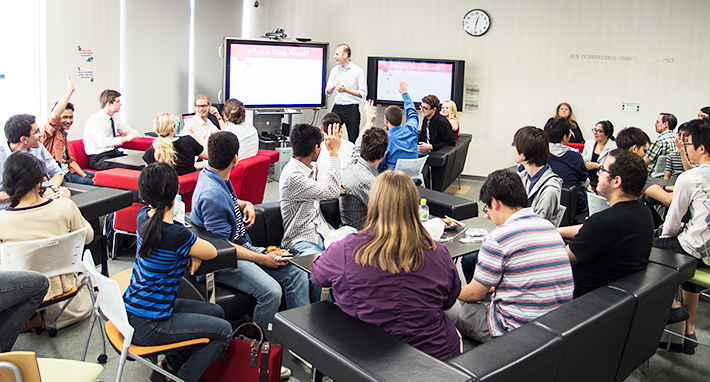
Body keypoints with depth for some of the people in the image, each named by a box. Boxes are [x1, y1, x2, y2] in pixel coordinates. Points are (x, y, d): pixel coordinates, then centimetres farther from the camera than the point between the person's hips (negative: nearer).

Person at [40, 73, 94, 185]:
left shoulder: (63, 134, 19)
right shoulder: (48, 130, -9)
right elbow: (55, 115, -32)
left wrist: (85, 176, 9)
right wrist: (70, 90, -30)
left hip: (68, 171, 10)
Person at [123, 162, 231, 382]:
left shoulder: (143, 216, -4)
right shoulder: (176, 235, -28)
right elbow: (212, 253, -11)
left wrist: (191, 251, -2)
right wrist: (194, 248, 8)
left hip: (132, 309, 9)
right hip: (147, 326, -9)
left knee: (216, 312, 18)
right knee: (223, 331, 0)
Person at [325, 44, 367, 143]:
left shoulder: (358, 71, -3)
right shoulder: (334, 70, 11)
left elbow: (363, 94, -8)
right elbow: (328, 91, 13)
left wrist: (346, 90, -17)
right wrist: (333, 86, -10)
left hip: (352, 109, -4)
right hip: (337, 108, 4)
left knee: (353, 140, -1)